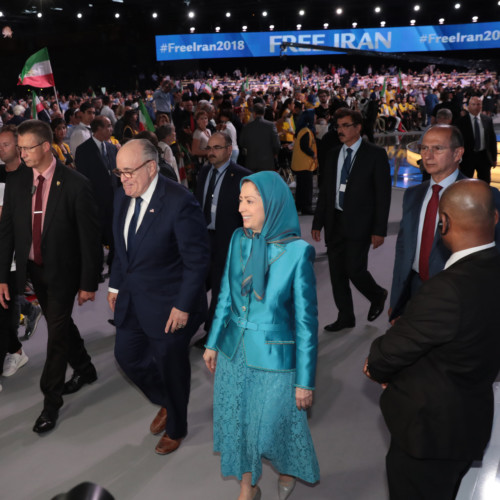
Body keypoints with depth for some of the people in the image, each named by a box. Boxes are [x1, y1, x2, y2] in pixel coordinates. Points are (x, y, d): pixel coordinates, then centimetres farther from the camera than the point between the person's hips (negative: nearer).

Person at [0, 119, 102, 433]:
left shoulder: (75, 184, -18)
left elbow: (90, 237, -15)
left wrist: (89, 283, -13)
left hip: (63, 270, -5)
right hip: (33, 268, 5)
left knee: (57, 332, 1)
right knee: (61, 323, 20)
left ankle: (51, 400, 19)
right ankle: (85, 370, 44)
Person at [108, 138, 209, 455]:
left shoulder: (180, 202, -24)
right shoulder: (123, 196, -1)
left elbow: (197, 260, -21)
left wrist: (184, 306, -20)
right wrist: (116, 285, 12)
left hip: (168, 306, -7)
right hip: (131, 299, 7)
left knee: (171, 368, 12)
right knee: (127, 356, 18)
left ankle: (176, 429, 40)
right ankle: (165, 403, 47)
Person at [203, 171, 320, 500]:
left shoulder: (297, 251, -20)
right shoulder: (239, 239, -5)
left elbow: (306, 320, -14)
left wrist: (305, 381, -10)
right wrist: (213, 343, 14)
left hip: (273, 357, -5)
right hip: (233, 352, 5)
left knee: (271, 428, 14)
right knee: (237, 423, 19)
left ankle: (288, 471, 48)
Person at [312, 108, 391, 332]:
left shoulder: (375, 154, -4)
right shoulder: (332, 155, 11)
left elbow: (383, 194, -7)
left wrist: (379, 229, -12)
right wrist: (317, 223, 9)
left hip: (359, 223, -5)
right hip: (335, 223, 5)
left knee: (355, 270, -8)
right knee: (337, 273, 8)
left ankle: (377, 295, 24)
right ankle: (345, 317, 23)